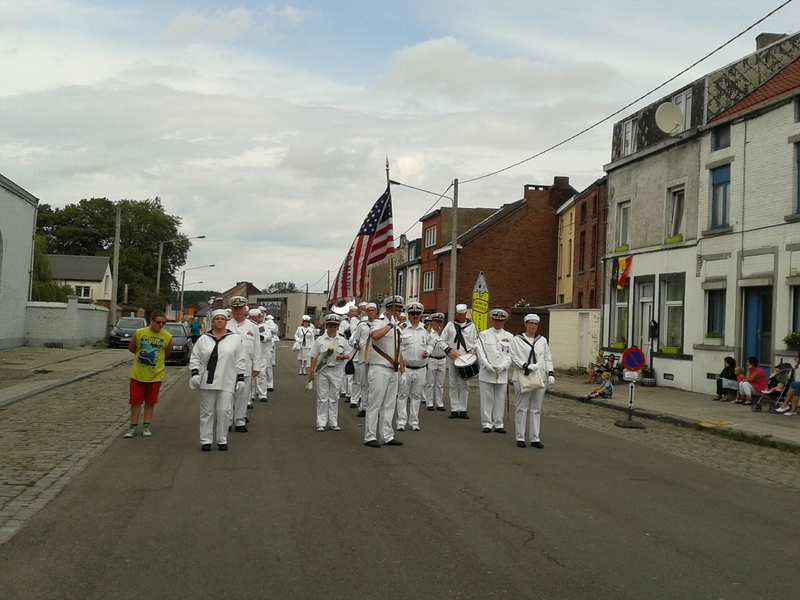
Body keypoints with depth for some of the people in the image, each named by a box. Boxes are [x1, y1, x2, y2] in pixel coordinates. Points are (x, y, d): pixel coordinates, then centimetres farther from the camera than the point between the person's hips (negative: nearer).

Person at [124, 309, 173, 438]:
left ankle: (146, 426, 20)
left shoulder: (167, 337, -10)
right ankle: (133, 426, 12)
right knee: (135, 401, 4)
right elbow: (131, 348, 7)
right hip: (137, 374, 0)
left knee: (150, 402, 10)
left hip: (155, 375, 0)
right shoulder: (140, 333, -11)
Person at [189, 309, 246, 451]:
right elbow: (194, 358, 7)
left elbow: (240, 361, 4)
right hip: (207, 381, 1)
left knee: (224, 411, -1)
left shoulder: (235, 339, 4)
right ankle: (206, 440, 14)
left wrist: (240, 378, 0)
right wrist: (195, 373, -6)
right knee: (207, 411, 6)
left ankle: (222, 440, 12)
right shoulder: (203, 339, 6)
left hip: (227, 382, -1)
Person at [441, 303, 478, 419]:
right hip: (453, 359, 0)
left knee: (465, 385, 1)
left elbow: (475, 340, 15)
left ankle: (463, 410, 6)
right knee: (453, 384, 1)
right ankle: (454, 409, 6)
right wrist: (449, 350, -8)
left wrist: (475, 349, -4)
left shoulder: (471, 325, 8)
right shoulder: (450, 325, 6)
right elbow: (442, 340, 5)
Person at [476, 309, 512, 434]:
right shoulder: (484, 334, 5)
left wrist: (502, 366, -10)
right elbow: (481, 353, -2)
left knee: (500, 400, 6)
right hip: (486, 373, -2)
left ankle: (498, 424, 13)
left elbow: (510, 355, 5)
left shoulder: (509, 337, 10)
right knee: (487, 399, 1)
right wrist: (488, 366, -13)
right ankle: (487, 424, 8)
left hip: (502, 374, 2)